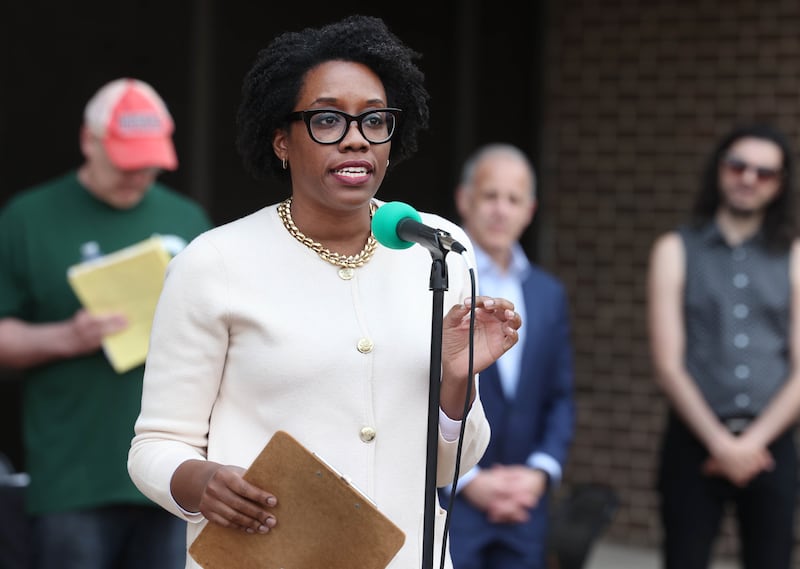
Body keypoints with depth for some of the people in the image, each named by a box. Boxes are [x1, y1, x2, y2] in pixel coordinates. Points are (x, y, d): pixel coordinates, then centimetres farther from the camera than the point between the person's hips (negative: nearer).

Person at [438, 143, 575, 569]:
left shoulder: (548, 294, 13)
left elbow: (560, 398, 14)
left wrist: (540, 471, -2)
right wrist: (468, 480, -12)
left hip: (521, 509, 5)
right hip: (444, 502, -5)